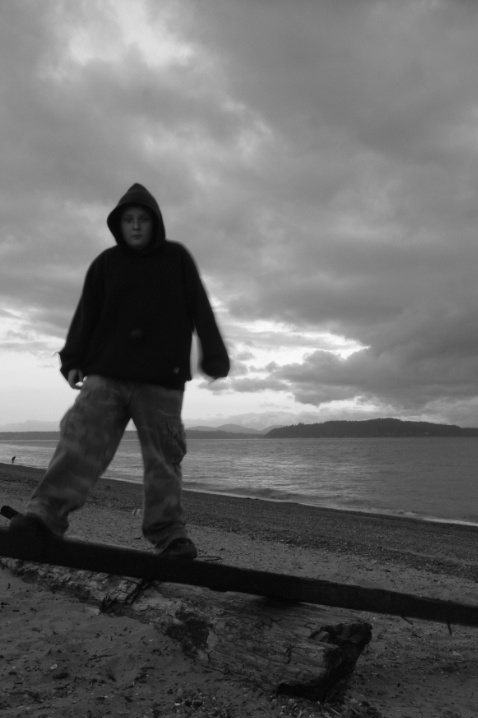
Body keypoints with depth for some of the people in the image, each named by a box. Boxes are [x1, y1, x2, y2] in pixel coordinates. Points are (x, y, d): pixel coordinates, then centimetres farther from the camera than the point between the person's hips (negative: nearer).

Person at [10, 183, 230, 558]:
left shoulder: (177, 258, 7)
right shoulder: (106, 263, 11)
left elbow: (200, 310, 4)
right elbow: (87, 315, 10)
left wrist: (214, 355, -3)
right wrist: (73, 360, 2)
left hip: (161, 380, -1)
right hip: (106, 374, 2)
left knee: (163, 457, 0)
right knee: (81, 440, -11)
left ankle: (170, 534, 6)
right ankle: (46, 514, -12)